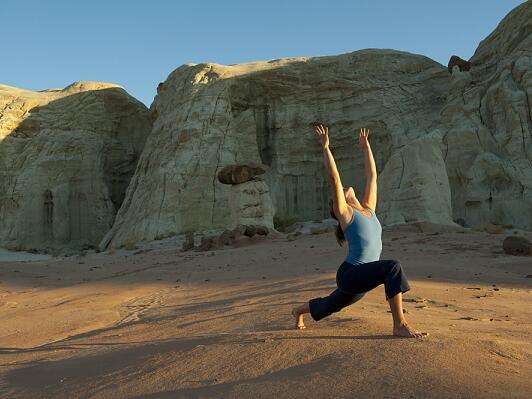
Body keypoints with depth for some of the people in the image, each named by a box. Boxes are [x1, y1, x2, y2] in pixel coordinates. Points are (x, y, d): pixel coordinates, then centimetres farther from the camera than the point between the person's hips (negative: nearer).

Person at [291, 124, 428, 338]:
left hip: (360, 277, 7)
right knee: (393, 267, -29)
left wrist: (366, 146, 19)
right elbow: (334, 178, -15)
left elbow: (372, 175, 13)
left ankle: (299, 310, 53)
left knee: (328, 306, 26)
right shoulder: (343, 212, -7)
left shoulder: (368, 209, 9)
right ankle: (399, 325, -22)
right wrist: (325, 146, -13)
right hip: (349, 274, -7)